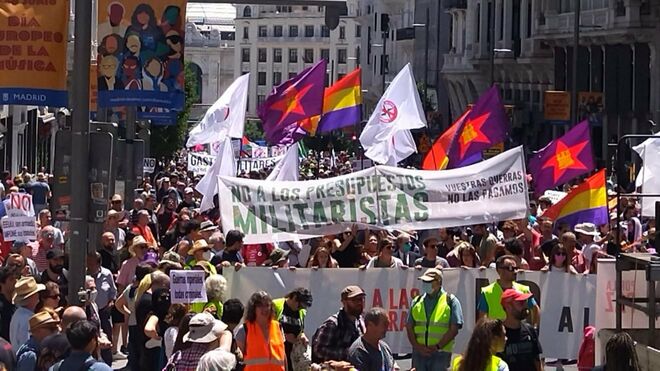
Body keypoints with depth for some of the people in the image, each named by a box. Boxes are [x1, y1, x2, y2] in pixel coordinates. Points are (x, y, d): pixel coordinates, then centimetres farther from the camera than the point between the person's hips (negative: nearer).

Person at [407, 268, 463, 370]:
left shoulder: (450, 301, 1)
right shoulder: (416, 302, 13)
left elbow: (454, 329, -5)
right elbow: (409, 327, 11)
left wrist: (437, 346, -13)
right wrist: (417, 346, -5)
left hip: (440, 353, -4)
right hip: (419, 353, 4)